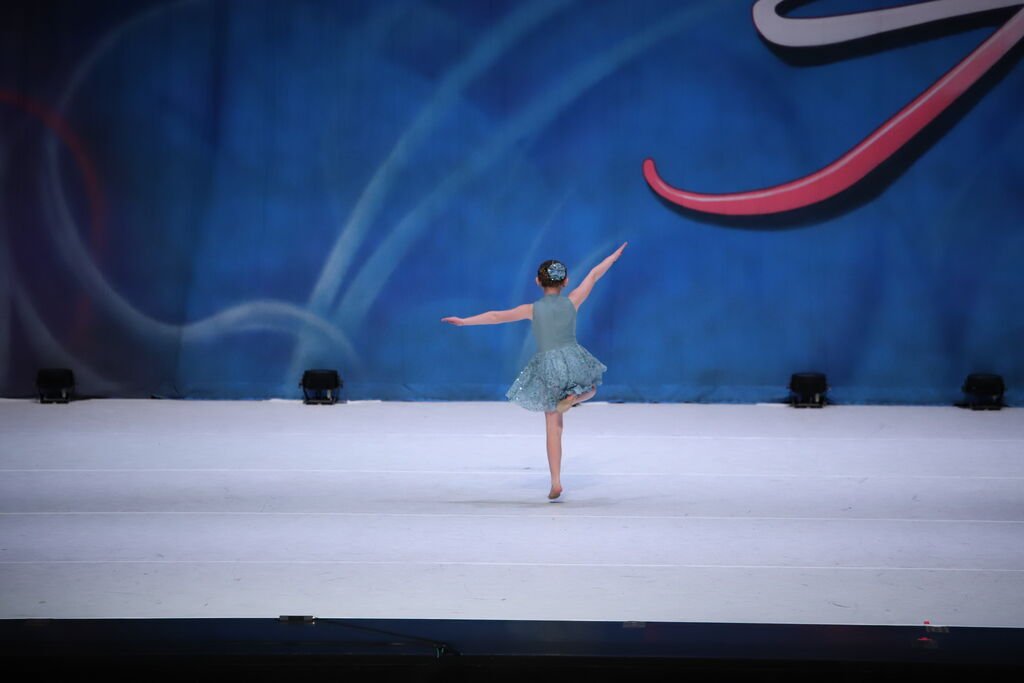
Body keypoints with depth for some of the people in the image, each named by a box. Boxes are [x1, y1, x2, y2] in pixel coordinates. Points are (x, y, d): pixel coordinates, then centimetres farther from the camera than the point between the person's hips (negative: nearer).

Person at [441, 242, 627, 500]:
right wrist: (615, 255, 27)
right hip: (573, 359, 0)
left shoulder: (533, 309, 2)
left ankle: (556, 483, 4)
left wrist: (464, 321, 7)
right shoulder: (572, 302, 4)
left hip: (547, 365, 0)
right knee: (590, 388, 34)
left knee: (553, 427, 7)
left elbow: (497, 316, 0)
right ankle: (570, 398, -2)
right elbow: (593, 275, 14)